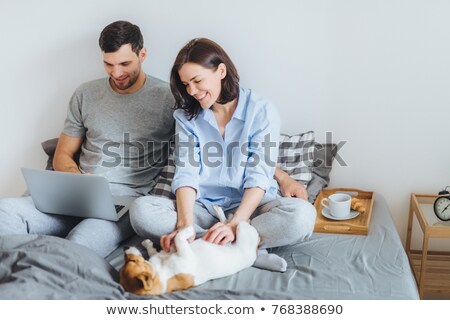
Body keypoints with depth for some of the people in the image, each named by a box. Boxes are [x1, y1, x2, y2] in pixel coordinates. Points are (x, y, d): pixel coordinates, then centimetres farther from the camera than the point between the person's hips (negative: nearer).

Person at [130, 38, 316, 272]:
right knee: (141, 210, -26)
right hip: (203, 207, 3)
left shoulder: (262, 112, -4)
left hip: (249, 208, -2)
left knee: (302, 214, -32)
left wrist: (234, 225, -28)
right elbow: (186, 174, -6)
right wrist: (186, 225, -25)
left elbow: (259, 178, -12)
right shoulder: (186, 117, 6)